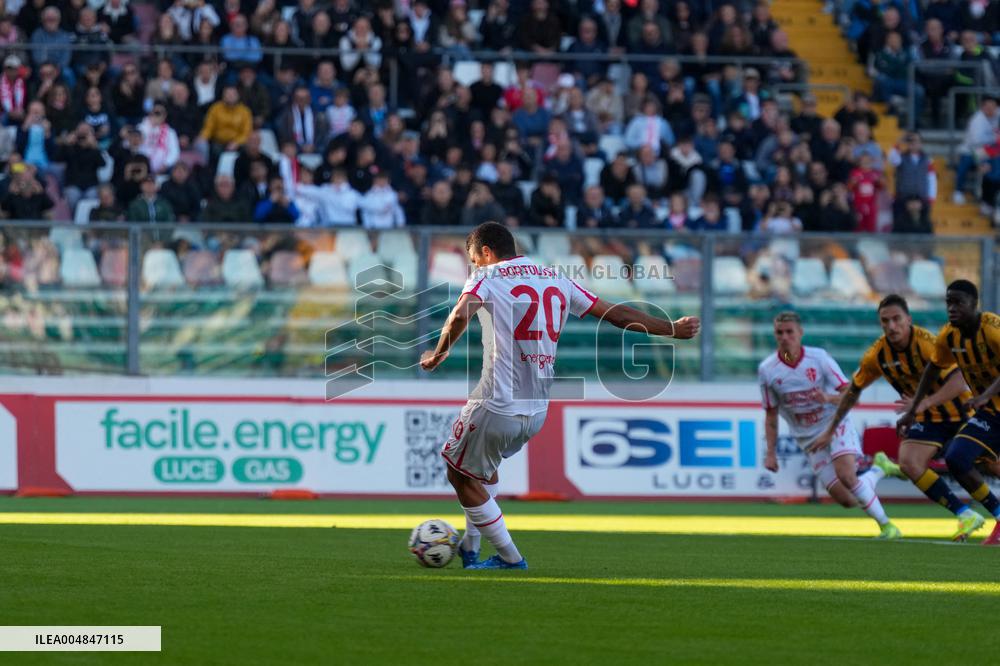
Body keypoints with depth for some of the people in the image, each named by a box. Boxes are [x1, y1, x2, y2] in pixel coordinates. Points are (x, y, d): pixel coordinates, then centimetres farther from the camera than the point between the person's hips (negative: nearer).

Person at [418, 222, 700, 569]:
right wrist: (673, 329, 23)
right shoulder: (556, 280, 13)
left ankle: (510, 559, 12)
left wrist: (438, 354, -10)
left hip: (497, 408, -7)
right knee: (483, 466, 30)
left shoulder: (487, 277, -3)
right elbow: (617, 313, 14)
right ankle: (470, 548, 36)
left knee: (461, 475, 11)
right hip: (538, 411, 7)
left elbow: (461, 313, -24)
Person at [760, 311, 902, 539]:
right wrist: (771, 453, 0)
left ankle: (887, 526, -12)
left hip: (836, 426, -2)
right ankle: (879, 469, 22)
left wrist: (829, 398, -29)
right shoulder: (767, 370, -5)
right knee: (846, 500, -8)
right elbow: (771, 416, 5)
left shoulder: (819, 358, -10)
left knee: (846, 476, -29)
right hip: (808, 439, 2)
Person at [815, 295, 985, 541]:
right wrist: (830, 431, 10)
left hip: (959, 412, -4)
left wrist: (924, 403, -46)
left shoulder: (927, 343, -25)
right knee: (909, 463, -19)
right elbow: (853, 390, 7)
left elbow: (958, 381, -34)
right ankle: (966, 516, -17)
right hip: (927, 419, 4)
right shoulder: (877, 354, -9)